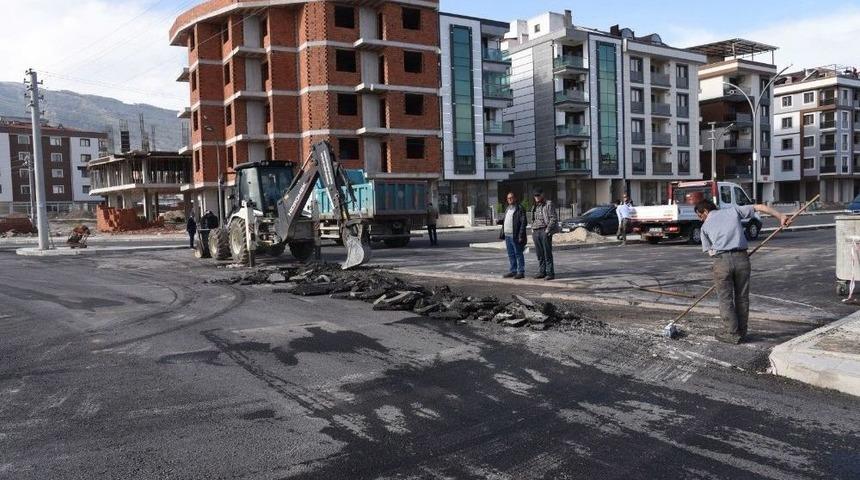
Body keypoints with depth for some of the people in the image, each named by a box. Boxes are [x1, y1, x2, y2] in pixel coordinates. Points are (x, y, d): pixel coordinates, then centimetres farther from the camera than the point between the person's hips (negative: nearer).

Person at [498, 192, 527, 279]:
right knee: (511, 255, 13)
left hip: (515, 236, -8)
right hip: (507, 236, 8)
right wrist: (501, 221, 9)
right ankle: (513, 271, 20)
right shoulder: (507, 209, 18)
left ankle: (521, 272, 2)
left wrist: (521, 235, -19)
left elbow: (524, 222, -13)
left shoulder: (520, 208, -9)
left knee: (518, 254, -3)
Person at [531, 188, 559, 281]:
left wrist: (548, 230, -14)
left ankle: (550, 273, -5)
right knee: (540, 254, 7)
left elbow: (554, 218, -8)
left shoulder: (548, 204, -2)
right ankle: (542, 271, 14)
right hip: (536, 232, 6)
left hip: (545, 231, -6)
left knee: (547, 253, -7)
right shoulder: (534, 207, 19)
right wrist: (532, 230, 12)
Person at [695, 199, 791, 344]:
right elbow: (759, 207, 14)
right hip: (741, 258, 2)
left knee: (725, 299, 8)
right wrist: (780, 216, 16)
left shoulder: (705, 226, 15)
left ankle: (732, 333, 10)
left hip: (721, 261, -2)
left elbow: (709, 251, 11)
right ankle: (741, 332, 21)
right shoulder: (733, 210, 18)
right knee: (742, 297, 14)